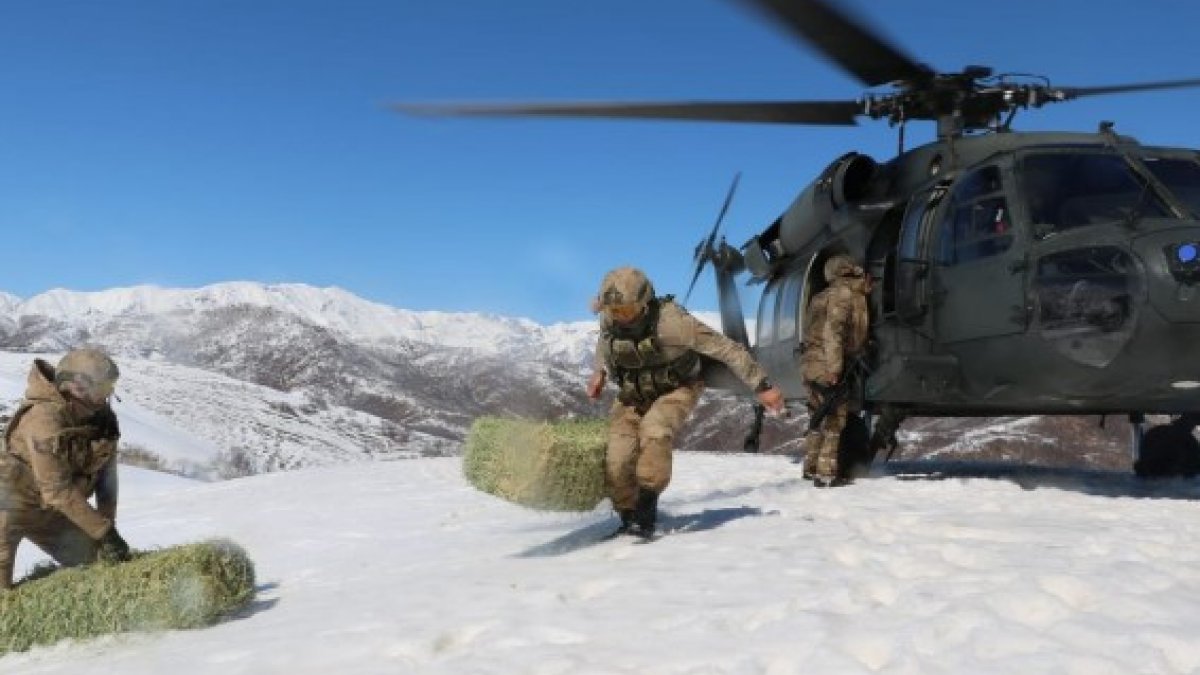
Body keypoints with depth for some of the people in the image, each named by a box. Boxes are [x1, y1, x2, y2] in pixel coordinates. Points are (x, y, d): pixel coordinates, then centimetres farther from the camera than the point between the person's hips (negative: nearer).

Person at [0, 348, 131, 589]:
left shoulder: (101, 416, -10)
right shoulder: (44, 418, -31)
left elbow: (106, 474, -5)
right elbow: (58, 490, -29)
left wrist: (109, 528, -12)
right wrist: (103, 532, -27)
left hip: (52, 512, 7)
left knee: (97, 561, 5)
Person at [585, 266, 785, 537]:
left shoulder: (670, 321, -32)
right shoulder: (610, 317, -15)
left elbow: (725, 348, -27)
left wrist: (762, 386, -25)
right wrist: (599, 371, 2)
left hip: (676, 390, -5)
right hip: (632, 395, 5)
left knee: (654, 430, -34)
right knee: (618, 462, -9)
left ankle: (646, 511, -22)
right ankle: (628, 519, 15)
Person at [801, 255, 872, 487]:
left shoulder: (833, 294, 21)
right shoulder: (844, 294, -10)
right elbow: (833, 331, -22)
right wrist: (834, 367, -26)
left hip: (813, 365, 9)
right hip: (827, 367, -9)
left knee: (820, 419, 17)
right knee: (835, 420, -4)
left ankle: (811, 467, 24)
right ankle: (826, 473, -3)